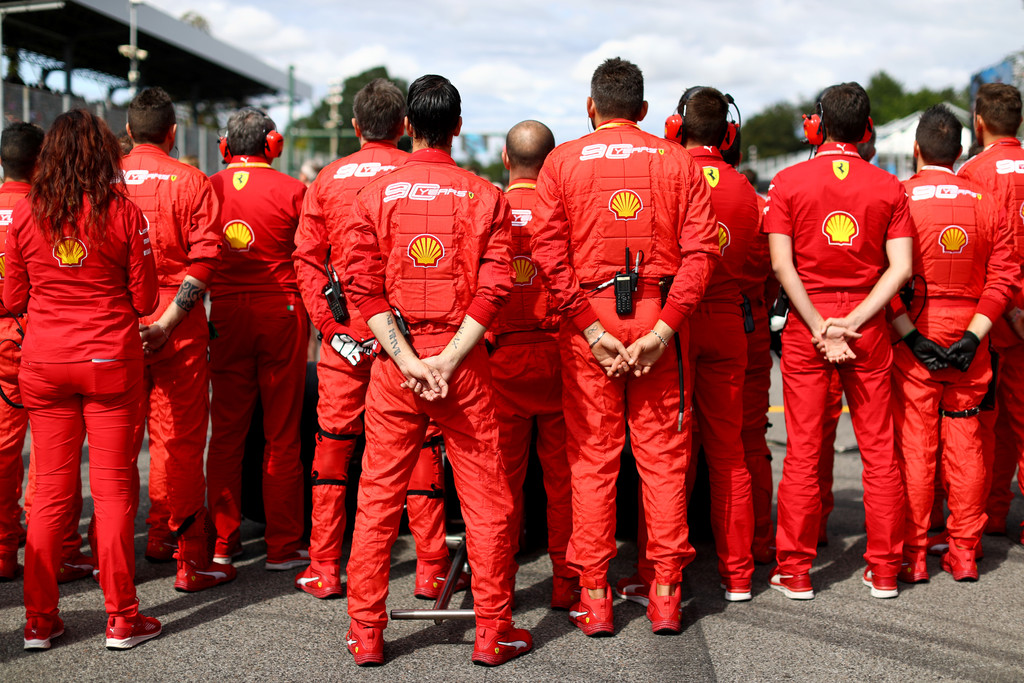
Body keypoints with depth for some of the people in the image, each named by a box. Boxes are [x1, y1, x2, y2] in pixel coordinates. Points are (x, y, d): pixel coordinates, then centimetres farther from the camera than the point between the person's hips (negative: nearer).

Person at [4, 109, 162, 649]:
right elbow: (144, 299, -3)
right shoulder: (123, 212, -7)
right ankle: (121, 619, 10)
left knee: (51, 490, 10)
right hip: (111, 361, -2)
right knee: (114, 487, 5)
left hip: (44, 362, 2)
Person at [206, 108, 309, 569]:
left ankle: (222, 543, 15)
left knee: (226, 433, 11)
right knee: (282, 435, 4)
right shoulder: (291, 190, -7)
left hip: (226, 315, 3)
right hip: (281, 310, -2)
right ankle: (283, 546, 8)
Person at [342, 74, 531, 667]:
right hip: (464, 364, -1)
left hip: (395, 366, 1)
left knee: (379, 499, 9)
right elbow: (494, 288, -8)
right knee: (487, 500, 7)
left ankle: (366, 634, 13)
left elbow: (363, 285, -6)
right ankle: (494, 634, 12)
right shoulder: (485, 196, 1)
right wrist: (446, 362, -11)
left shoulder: (376, 194, 2)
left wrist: (408, 360, -10)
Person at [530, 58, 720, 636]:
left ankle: (594, 598, 8)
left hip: (587, 317, -1)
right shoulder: (678, 162, 7)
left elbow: (551, 252, -7)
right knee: (663, 455, 7)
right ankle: (666, 595, 9)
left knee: (592, 457, 5)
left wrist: (590, 327, -9)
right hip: (660, 317, 1)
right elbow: (700, 249, -5)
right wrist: (664, 327, -10)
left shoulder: (563, 161, 5)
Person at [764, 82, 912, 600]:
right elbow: (901, 268, -6)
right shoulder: (889, 187, 2)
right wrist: (852, 322, -9)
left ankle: (795, 572, 8)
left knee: (802, 452, 4)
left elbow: (782, 264, -9)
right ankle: (884, 570, 13)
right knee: (878, 450, 8)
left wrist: (819, 327, -9)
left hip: (806, 324, -1)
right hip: (869, 324, 1)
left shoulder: (788, 182, -1)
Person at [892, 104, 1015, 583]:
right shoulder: (987, 203, 3)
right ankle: (964, 553, 15)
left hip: (914, 336, -3)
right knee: (965, 444, 9)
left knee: (914, 446, 3)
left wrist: (910, 333, -10)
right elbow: (1004, 274, -1)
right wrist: (973, 334, -4)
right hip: (969, 335, 3)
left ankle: (913, 556, 8)